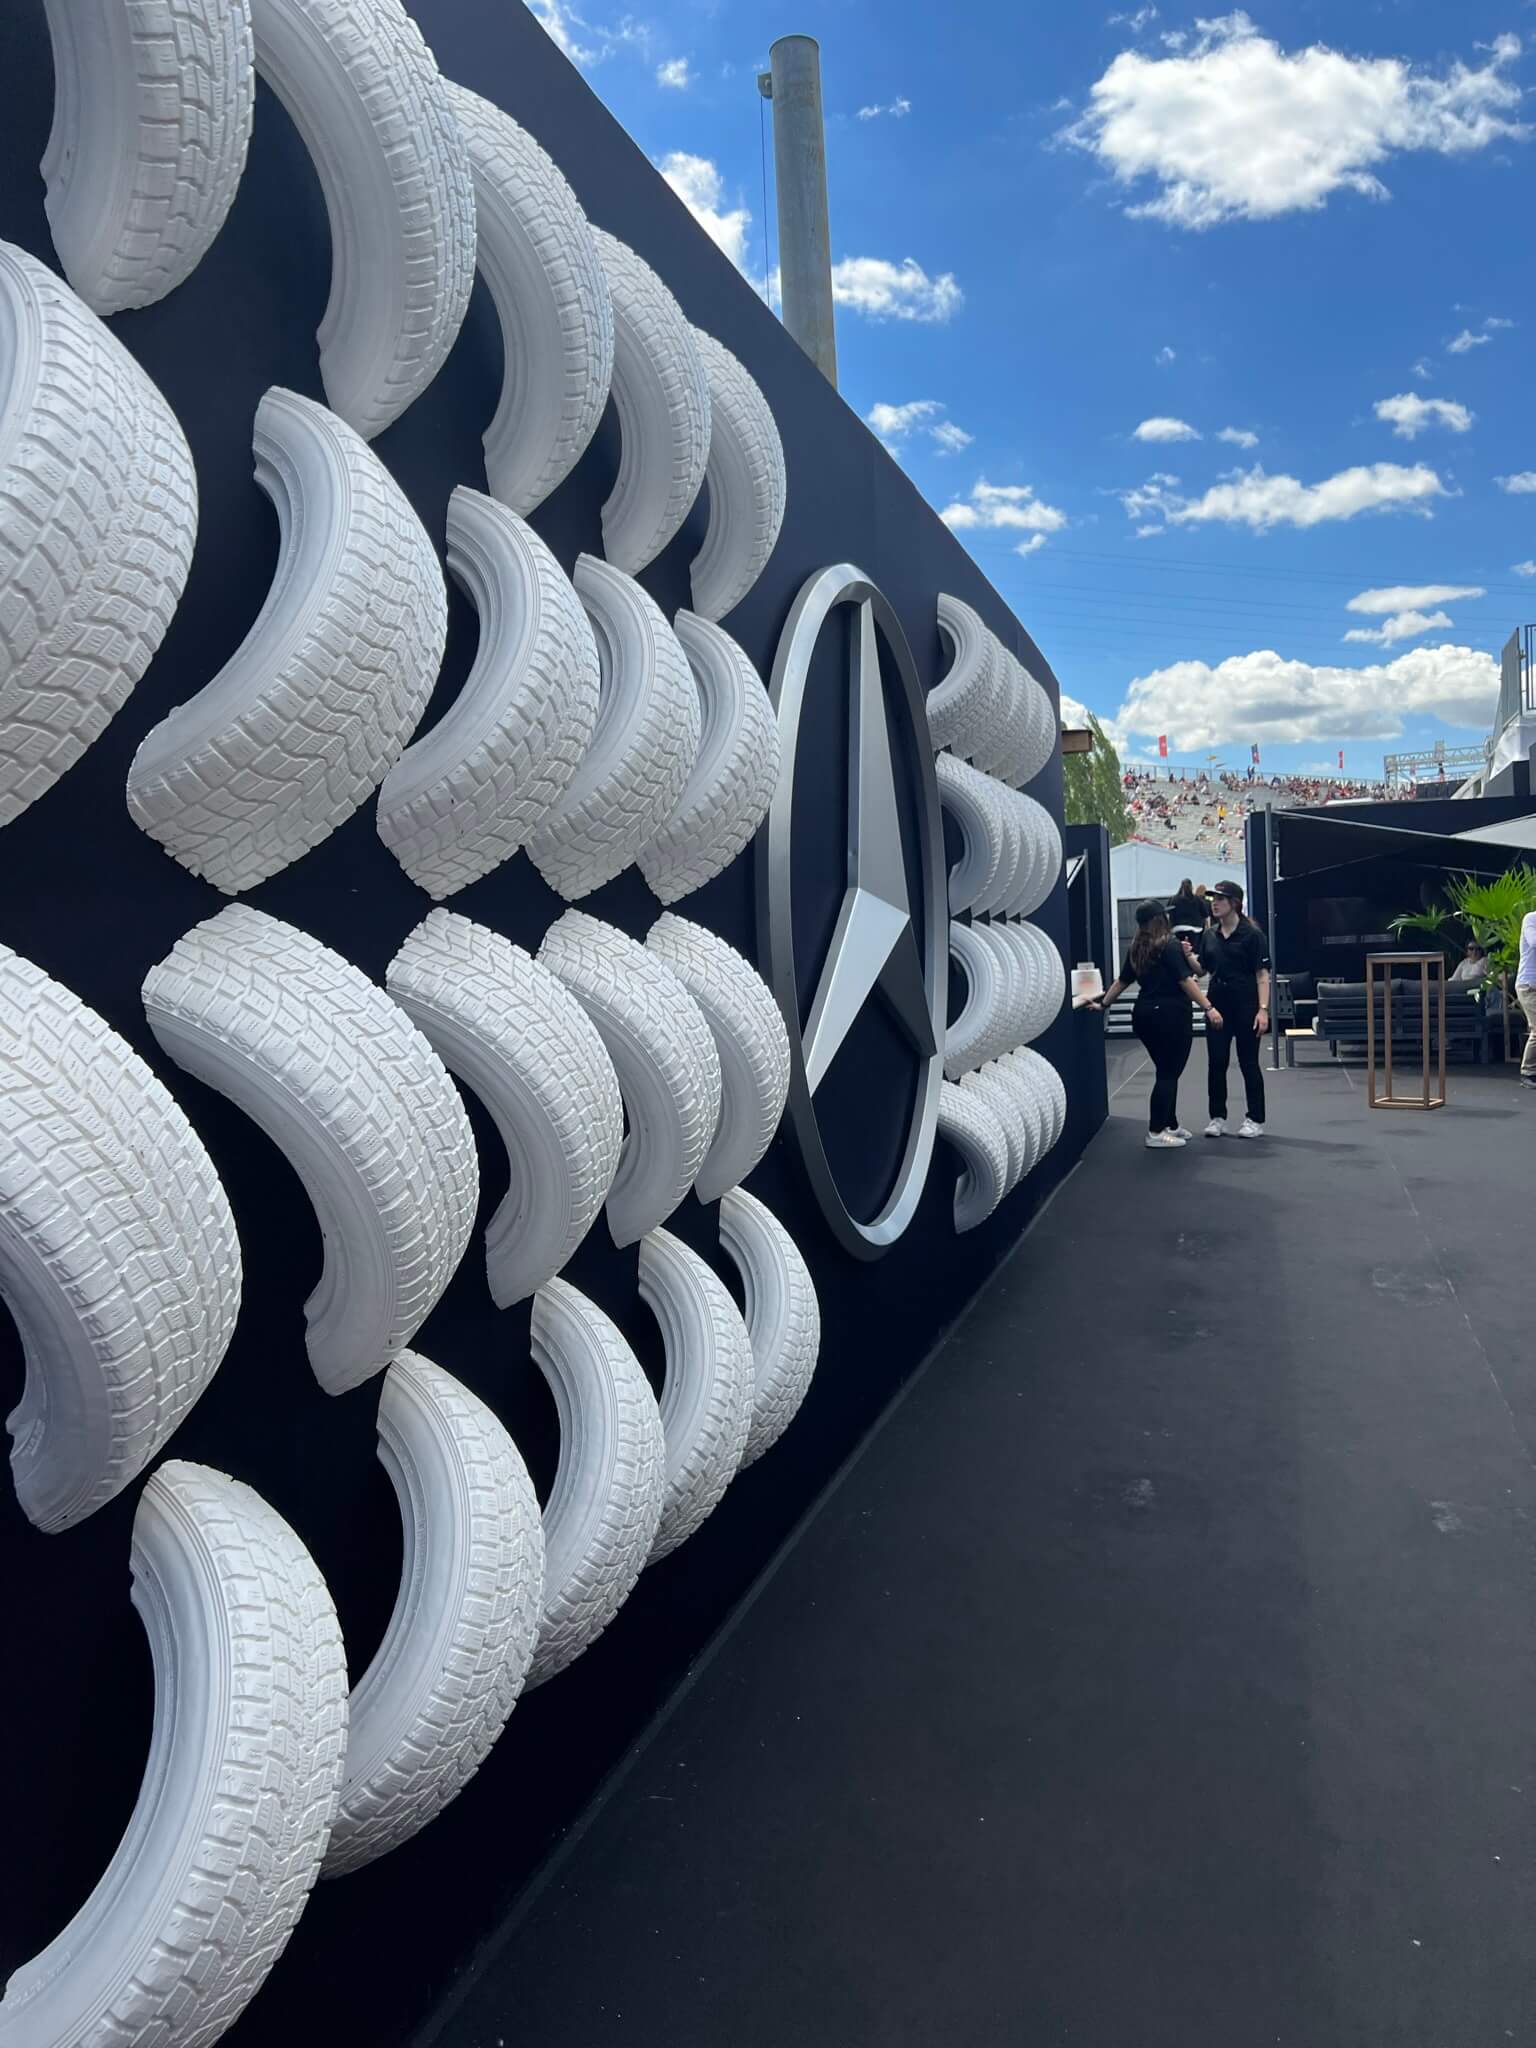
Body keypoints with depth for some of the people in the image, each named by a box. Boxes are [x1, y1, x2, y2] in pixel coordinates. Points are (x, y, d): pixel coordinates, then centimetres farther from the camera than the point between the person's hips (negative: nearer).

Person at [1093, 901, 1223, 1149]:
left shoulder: (1137, 949, 11)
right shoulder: (1170, 945, -9)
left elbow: (1121, 981, 18)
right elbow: (1185, 981, -15)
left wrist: (1103, 1004, 30)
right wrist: (1208, 1007, -16)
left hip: (1145, 1015, 7)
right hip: (1170, 1016, -7)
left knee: (1166, 1072, 18)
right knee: (1169, 1074, -3)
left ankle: (1171, 1124, 25)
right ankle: (1156, 1133, -3)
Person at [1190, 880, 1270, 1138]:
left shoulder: (1252, 934, -8)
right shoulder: (1209, 935, 7)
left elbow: (1262, 974, -10)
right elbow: (1202, 970, 13)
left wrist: (1263, 1009, -18)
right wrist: (1188, 956, -8)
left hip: (1246, 1006, -5)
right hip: (1217, 1006, 5)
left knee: (1248, 1063, 3)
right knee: (1216, 1063, 5)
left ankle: (1255, 1120, 12)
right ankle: (1217, 1118, 14)